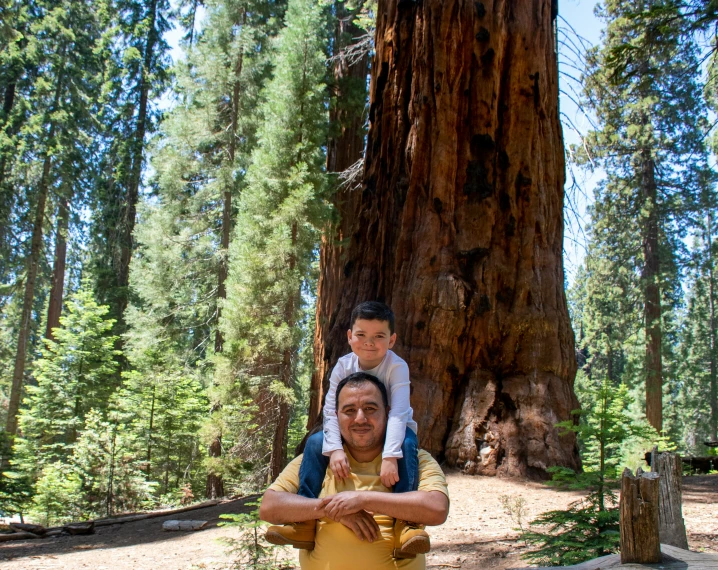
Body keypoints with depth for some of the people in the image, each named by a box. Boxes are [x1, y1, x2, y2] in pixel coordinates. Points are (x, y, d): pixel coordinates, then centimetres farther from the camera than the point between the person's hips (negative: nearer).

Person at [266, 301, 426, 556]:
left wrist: (390, 456, -47)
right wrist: (335, 448, -36)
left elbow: (398, 413, -34)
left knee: (407, 443, -36)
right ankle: (306, 520, -18)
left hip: (391, 430, -3)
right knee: (316, 442, -20)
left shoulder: (396, 367, -24)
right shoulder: (344, 366, -14)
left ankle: (406, 521, -37)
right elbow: (331, 411, -19)